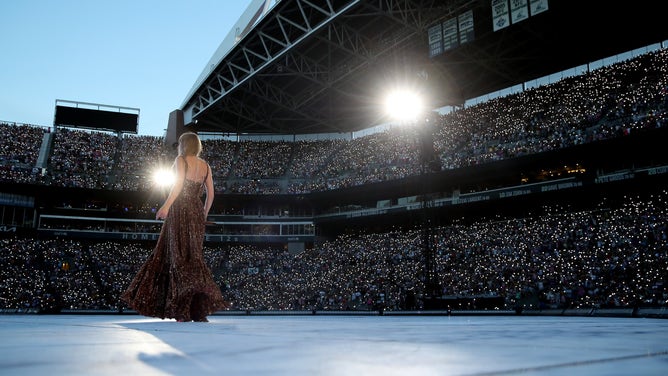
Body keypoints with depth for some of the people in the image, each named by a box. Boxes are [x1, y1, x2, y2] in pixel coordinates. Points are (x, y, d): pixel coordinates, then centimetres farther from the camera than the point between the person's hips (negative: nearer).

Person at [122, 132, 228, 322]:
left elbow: (179, 184, -17)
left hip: (181, 210, -6)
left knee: (182, 257, -7)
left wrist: (166, 206, -20)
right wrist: (204, 215, 22)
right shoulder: (205, 166, 15)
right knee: (193, 255, 10)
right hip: (197, 212, 6)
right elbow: (210, 193, 13)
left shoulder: (181, 160, -1)